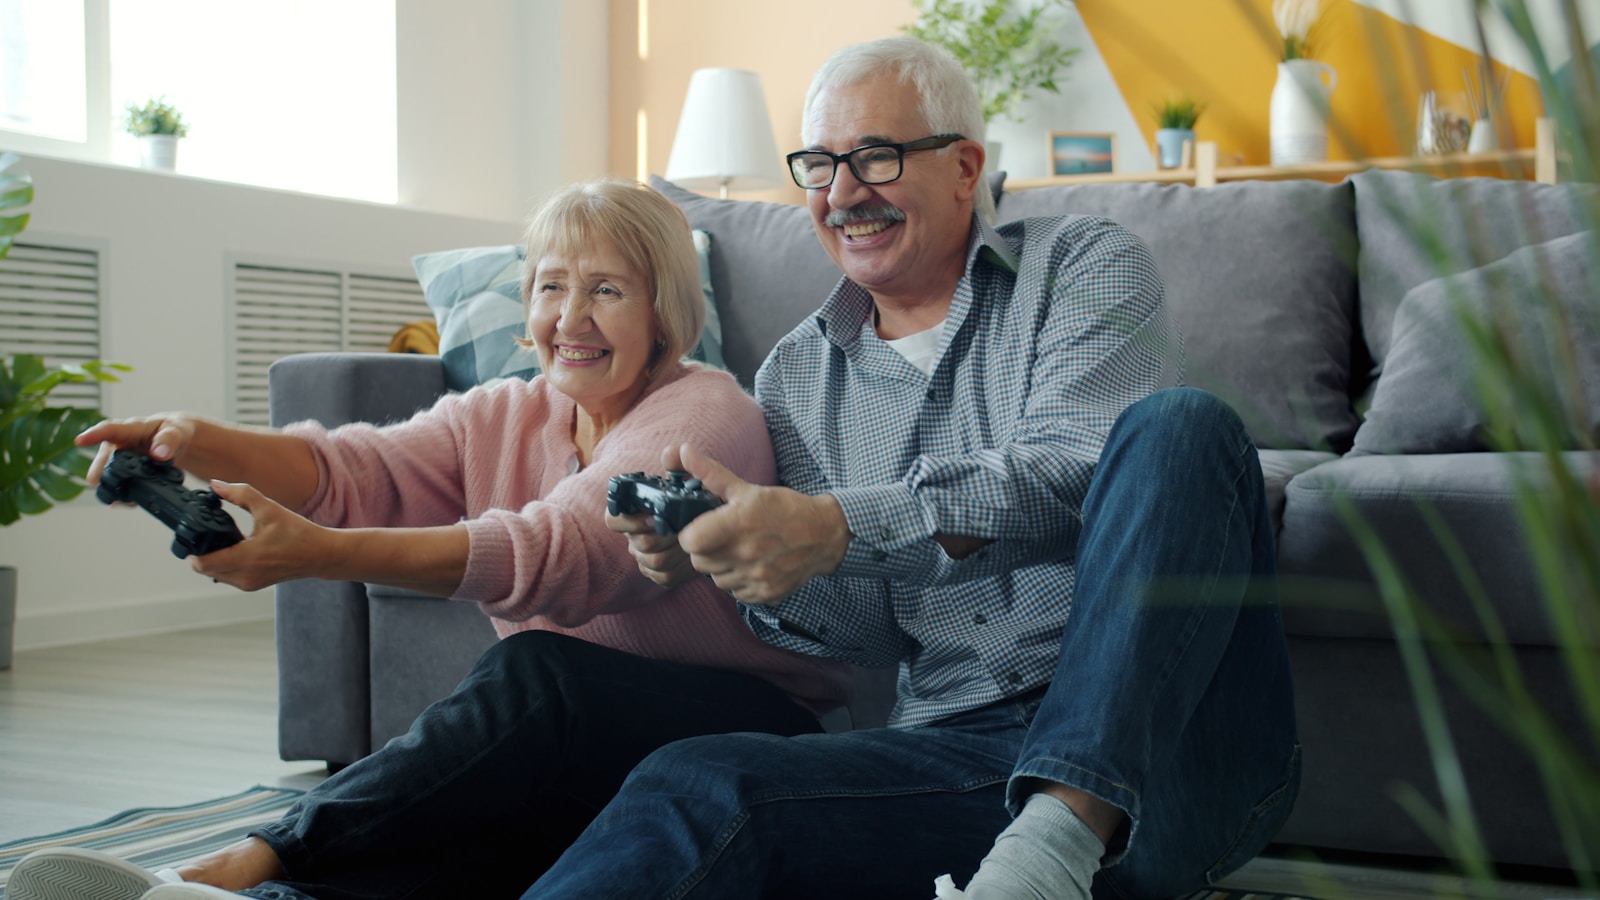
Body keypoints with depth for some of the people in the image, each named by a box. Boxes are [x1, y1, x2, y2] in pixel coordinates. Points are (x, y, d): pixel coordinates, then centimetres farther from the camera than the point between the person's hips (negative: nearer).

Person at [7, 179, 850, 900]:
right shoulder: (502, 417, 10)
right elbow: (359, 471, -8)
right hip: (558, 762, 5)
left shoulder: (706, 414, -11)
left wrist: (319, 553, -38)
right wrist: (200, 443, -30)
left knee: (538, 671, -34)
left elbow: (557, 550, -27)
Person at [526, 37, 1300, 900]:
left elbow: (1078, 476, -14)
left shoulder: (1084, 266, 6)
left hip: (1170, 731, -1)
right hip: (962, 747, 2)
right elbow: (878, 634, 12)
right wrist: (763, 568, -9)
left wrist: (838, 529, -24)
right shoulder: (794, 376, 16)